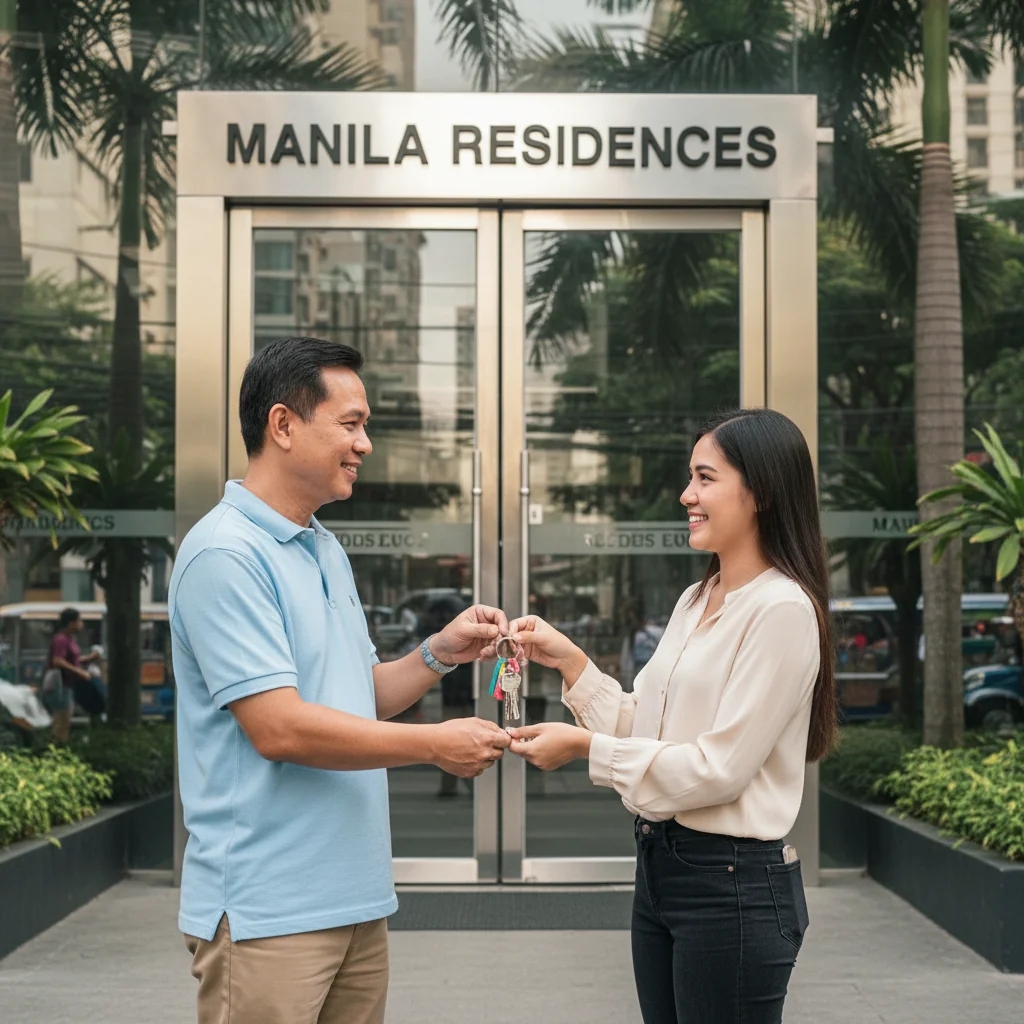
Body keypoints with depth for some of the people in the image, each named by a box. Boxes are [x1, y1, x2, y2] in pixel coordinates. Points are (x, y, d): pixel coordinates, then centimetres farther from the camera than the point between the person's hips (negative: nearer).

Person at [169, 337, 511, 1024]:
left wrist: (439, 653, 3)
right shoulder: (226, 554, -15)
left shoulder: (327, 550, 16)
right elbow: (279, 728, -21)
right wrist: (435, 746, -15)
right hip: (267, 910, -9)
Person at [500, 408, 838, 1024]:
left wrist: (585, 747, -15)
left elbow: (719, 766, -19)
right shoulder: (696, 602, 12)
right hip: (660, 867, 8)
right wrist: (570, 662, 2)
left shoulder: (782, 609, -15)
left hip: (734, 881, -8)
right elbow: (644, 727, 13)